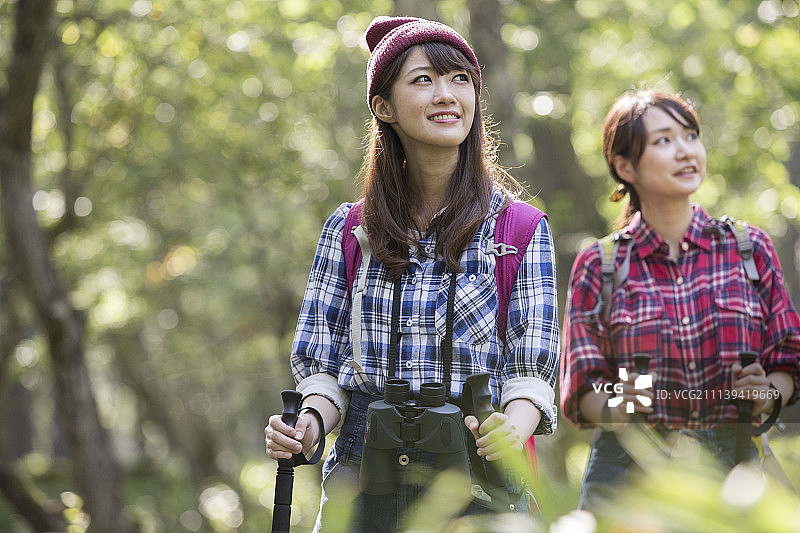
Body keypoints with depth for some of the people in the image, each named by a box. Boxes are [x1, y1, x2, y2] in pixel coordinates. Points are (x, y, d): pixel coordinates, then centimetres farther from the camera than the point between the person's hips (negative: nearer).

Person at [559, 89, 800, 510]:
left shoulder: (749, 248, 8)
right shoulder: (598, 266, 5)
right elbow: (583, 389, 1)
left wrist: (766, 394, -11)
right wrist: (616, 407, -21)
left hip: (732, 470, 1)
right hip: (630, 472, -1)